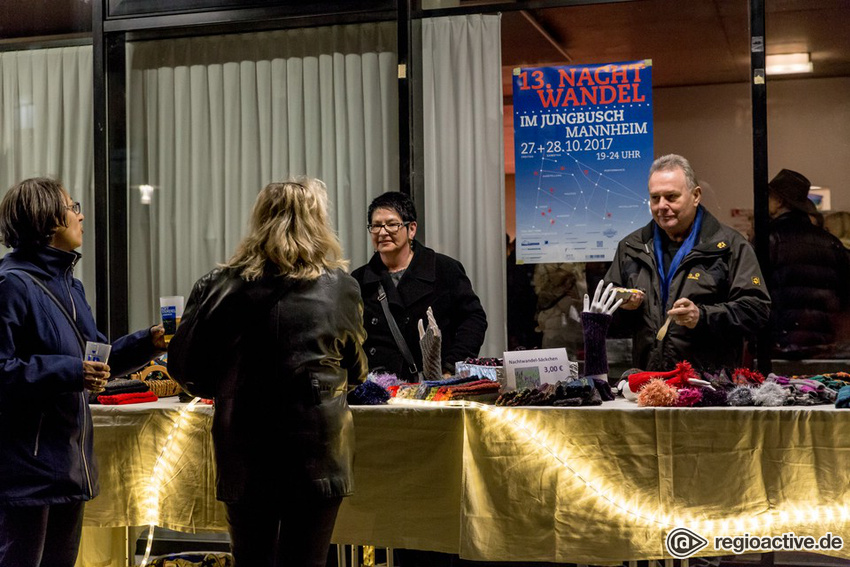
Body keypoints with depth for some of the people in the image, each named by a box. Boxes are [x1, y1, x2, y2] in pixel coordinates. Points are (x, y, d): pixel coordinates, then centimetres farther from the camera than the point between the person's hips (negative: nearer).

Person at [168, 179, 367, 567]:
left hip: (244, 457, 1)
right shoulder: (340, 289, -4)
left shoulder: (219, 288, -4)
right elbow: (356, 372, 9)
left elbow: (182, 367, 2)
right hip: (316, 452, -1)